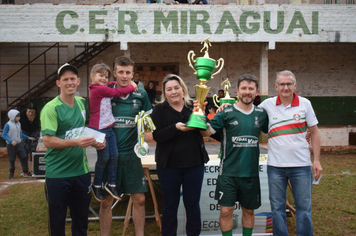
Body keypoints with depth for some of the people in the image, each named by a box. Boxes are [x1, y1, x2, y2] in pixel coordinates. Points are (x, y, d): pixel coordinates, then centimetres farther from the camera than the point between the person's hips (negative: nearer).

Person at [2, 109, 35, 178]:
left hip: (19, 143, 5)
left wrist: (28, 137, 18)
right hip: (11, 145, -5)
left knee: (23, 157, -4)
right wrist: (11, 141, -23)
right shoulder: (8, 125, -11)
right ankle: (11, 173, 23)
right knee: (12, 159, 5)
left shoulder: (18, 124, 8)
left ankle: (25, 172, 3)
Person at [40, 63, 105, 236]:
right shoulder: (51, 108, -11)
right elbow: (47, 141, -19)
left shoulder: (82, 103, 8)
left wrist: (95, 142, 3)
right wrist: (76, 142, -30)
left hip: (81, 171, 5)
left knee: (81, 221, 14)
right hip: (57, 174, -5)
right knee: (57, 222, 7)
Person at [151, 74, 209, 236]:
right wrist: (176, 128, -27)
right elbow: (156, 135, -12)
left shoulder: (193, 106, 4)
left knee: (193, 203, 11)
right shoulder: (159, 109, 0)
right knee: (170, 205, 11)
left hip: (194, 163, 1)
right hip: (169, 165, -1)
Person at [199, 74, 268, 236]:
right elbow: (207, 132, -9)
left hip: (251, 172, 3)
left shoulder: (261, 114, 6)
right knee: (226, 211, -1)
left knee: (249, 211, 15)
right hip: (229, 172, -3)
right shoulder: (227, 113, -5)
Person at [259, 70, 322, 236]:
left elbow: (314, 132, 6)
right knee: (277, 208, 9)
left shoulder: (305, 104, 0)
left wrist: (317, 160, 1)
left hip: (301, 166, 0)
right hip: (275, 166, 1)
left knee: (304, 208, 7)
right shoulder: (267, 105, 1)